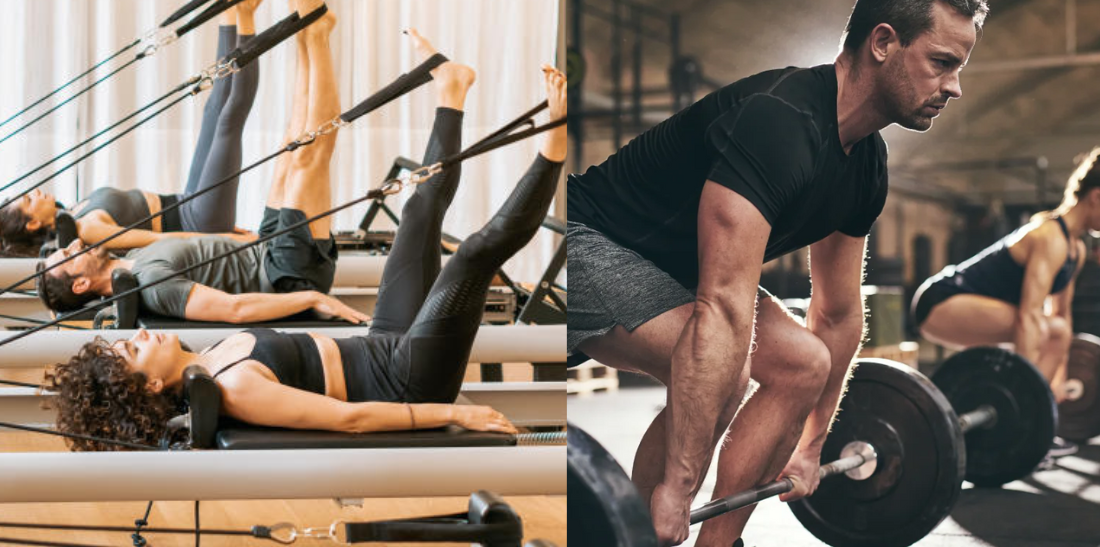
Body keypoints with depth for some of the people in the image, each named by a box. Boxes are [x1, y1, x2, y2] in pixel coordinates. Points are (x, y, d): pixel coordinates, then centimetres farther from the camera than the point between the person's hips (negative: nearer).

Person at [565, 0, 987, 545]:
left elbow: (838, 313, 12)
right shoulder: (780, 122, -31)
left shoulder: (866, 163, 0)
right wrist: (676, 488, -40)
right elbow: (723, 308, -38)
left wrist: (811, 446, 18)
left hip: (669, 267, 10)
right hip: (586, 245, -10)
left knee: (803, 365, 4)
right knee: (719, 371, -29)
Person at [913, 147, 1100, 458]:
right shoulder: (1051, 238, -19)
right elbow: (1028, 316, -28)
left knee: (1058, 333, 16)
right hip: (941, 302, -11)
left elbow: (1062, 312, 20)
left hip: (957, 303, 11)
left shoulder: (1075, 248, 11)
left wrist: (1059, 376, 22)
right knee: (1040, 331, -29)